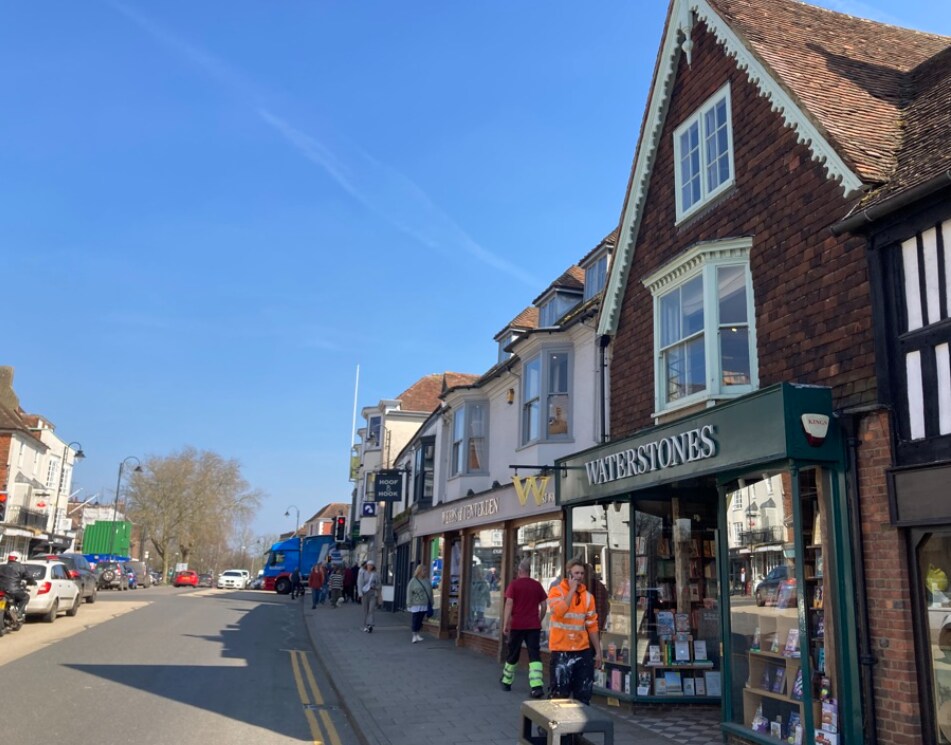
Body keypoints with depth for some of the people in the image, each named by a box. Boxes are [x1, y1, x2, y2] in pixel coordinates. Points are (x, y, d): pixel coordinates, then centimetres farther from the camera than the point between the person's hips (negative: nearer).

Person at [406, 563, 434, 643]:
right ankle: (414, 635, 3)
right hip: (416, 605, -4)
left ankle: (418, 634, 19)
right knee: (415, 620, -3)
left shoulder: (427, 581, 10)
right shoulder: (413, 581, -4)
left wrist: (431, 603, 12)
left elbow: (430, 593, 14)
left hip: (425, 605, 4)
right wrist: (409, 604, -9)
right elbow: (409, 593, -5)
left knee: (420, 620, 8)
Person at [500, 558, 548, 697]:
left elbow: (509, 604, -10)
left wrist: (505, 624, -9)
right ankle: (537, 686, -15)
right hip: (534, 626, 1)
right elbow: (544, 606, 8)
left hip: (517, 625, -1)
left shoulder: (514, 584, -3)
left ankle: (506, 682, 29)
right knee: (535, 656, -1)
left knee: (513, 655, 13)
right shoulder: (537, 585, 5)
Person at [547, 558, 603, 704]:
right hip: (561, 651, -4)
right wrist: (572, 589, -17)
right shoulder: (556, 592, -6)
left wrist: (598, 651, 8)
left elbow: (592, 626, 10)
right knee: (559, 694, -1)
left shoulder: (588, 596, 7)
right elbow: (558, 611, -26)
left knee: (584, 693, 11)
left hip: (583, 651, 4)